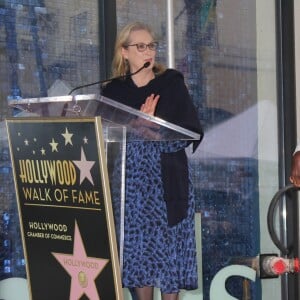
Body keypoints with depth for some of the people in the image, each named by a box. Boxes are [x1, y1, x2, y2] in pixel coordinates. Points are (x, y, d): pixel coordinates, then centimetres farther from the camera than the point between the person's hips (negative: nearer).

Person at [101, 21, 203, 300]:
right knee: (137, 244, 3)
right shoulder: (113, 90, 6)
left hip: (167, 180, -1)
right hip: (131, 180, 2)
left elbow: (192, 132, -2)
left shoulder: (172, 82, 2)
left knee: (169, 245, -1)